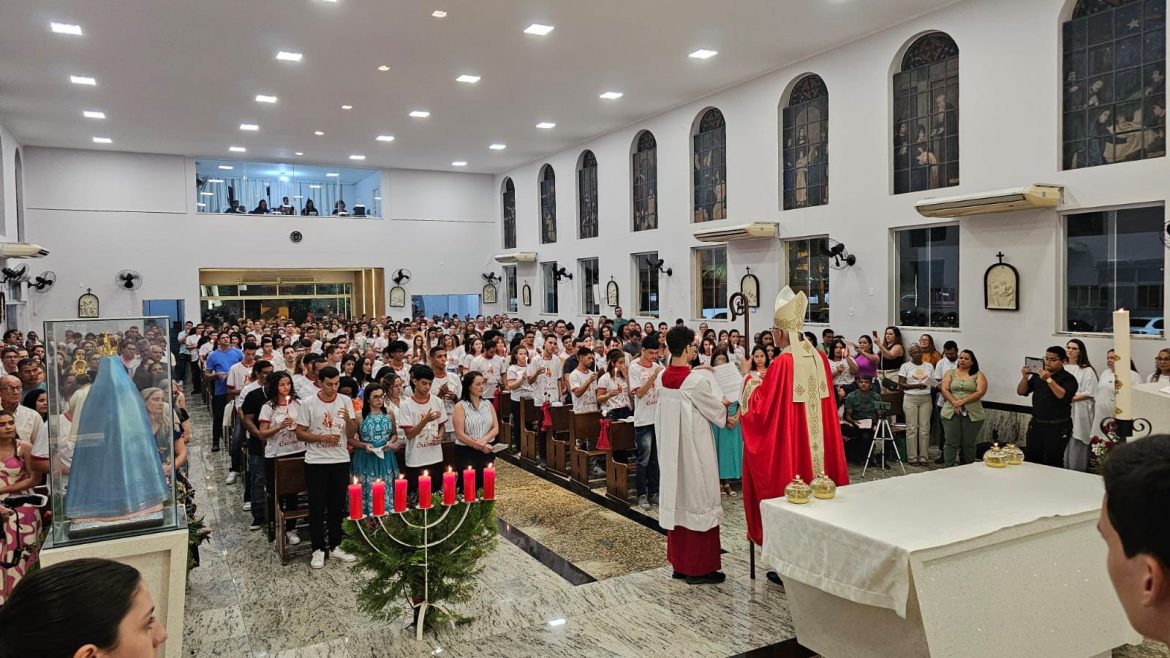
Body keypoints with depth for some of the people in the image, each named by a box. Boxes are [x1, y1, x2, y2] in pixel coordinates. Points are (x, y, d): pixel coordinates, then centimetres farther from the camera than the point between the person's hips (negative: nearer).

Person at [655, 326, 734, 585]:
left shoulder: (663, 378, 1)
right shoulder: (697, 380, -20)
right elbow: (715, 409, -6)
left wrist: (718, 403, 23)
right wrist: (728, 418, 16)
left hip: (671, 448, 7)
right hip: (695, 448, -7)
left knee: (676, 497, 14)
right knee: (698, 500, 3)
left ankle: (679, 563, 24)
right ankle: (698, 568, 11)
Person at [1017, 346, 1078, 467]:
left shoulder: (1068, 379, -6)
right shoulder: (1037, 375, 9)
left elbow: (1063, 396, -22)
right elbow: (1021, 392, 7)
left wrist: (1049, 379, -26)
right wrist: (1025, 378, -10)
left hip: (1057, 427, -5)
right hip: (1036, 424, 5)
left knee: (1053, 462, 0)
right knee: (1031, 460, 9)